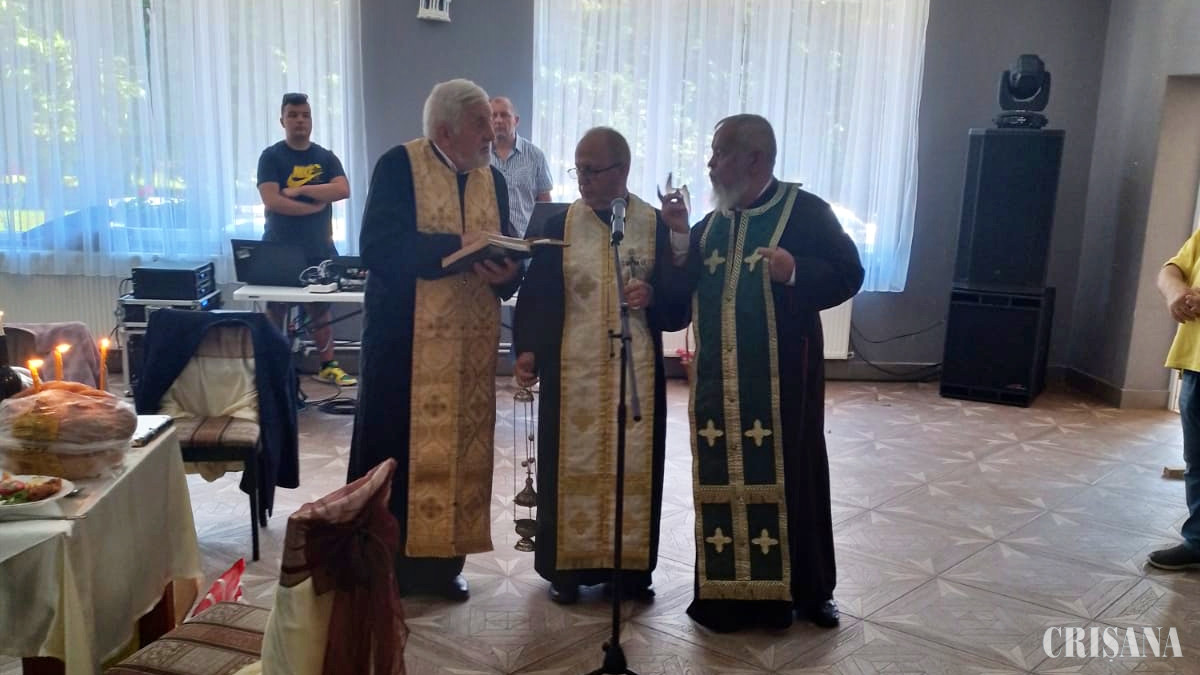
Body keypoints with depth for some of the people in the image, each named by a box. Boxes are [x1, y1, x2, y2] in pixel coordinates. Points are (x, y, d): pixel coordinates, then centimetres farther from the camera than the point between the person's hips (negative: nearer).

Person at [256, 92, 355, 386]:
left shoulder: (326, 158, 8)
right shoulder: (271, 157, -2)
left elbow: (342, 190, -9)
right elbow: (272, 200, -14)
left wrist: (300, 189, -13)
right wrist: (315, 206, -11)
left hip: (319, 248, 3)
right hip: (280, 249, -3)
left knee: (321, 308, 7)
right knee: (275, 310, 3)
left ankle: (328, 366, 14)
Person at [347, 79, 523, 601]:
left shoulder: (493, 179, 11)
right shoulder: (398, 166, -6)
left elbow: (509, 254, 9)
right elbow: (378, 246, -18)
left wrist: (507, 272, -15)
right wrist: (457, 246, -23)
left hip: (471, 343, 5)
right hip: (407, 340, -5)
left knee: (459, 447, 10)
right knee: (399, 449, 2)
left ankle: (441, 558, 23)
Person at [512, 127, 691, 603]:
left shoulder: (658, 225, 0)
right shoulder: (558, 225, 1)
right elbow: (535, 295, -2)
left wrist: (654, 297, -20)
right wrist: (525, 349, -14)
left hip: (637, 371, 0)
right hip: (572, 371, 0)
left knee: (634, 465, 7)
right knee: (572, 465, 5)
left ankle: (632, 564, 20)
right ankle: (567, 565, 17)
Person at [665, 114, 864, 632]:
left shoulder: (805, 211, -6)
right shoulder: (711, 224, 12)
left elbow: (848, 274, -11)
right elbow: (681, 292, 12)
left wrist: (796, 273, -27)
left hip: (781, 379, -5)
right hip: (720, 380, 5)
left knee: (787, 477, 5)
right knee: (723, 481, 8)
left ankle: (804, 590, 21)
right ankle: (727, 590, 20)